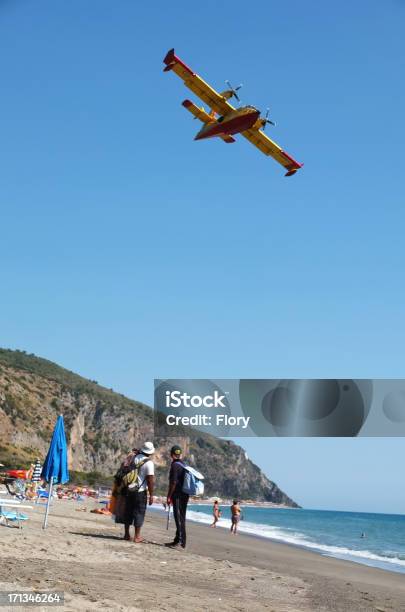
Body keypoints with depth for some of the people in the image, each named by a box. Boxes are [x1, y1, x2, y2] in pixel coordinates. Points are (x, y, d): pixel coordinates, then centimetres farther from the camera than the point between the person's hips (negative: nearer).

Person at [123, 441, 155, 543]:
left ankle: (127, 534, 22)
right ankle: (137, 537, 6)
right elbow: (151, 480, -14)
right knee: (139, 513, 4)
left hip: (129, 490, 5)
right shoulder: (149, 463, -13)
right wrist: (151, 495, -10)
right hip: (140, 491, -5)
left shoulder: (133, 457, 3)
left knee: (128, 512, 14)